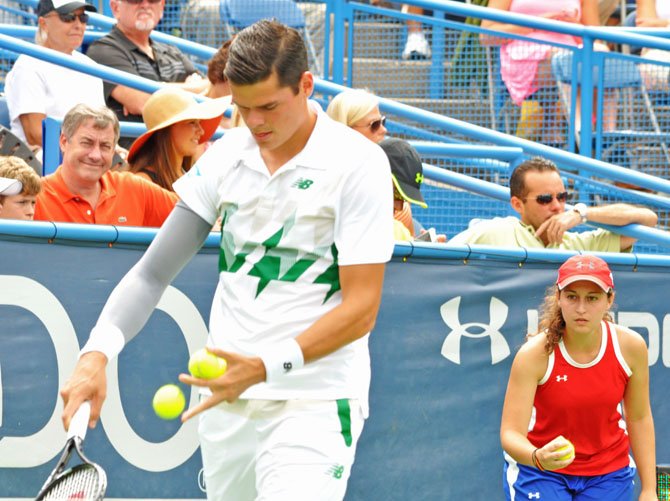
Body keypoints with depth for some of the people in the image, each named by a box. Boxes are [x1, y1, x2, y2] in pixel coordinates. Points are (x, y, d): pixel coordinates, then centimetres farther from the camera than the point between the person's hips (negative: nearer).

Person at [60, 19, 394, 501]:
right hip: (227, 395, 5)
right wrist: (98, 352, -10)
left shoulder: (359, 164, -8)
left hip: (315, 404, -5)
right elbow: (153, 272, 6)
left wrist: (267, 366, -21)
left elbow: (360, 308, -11)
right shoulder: (225, 157, 6)